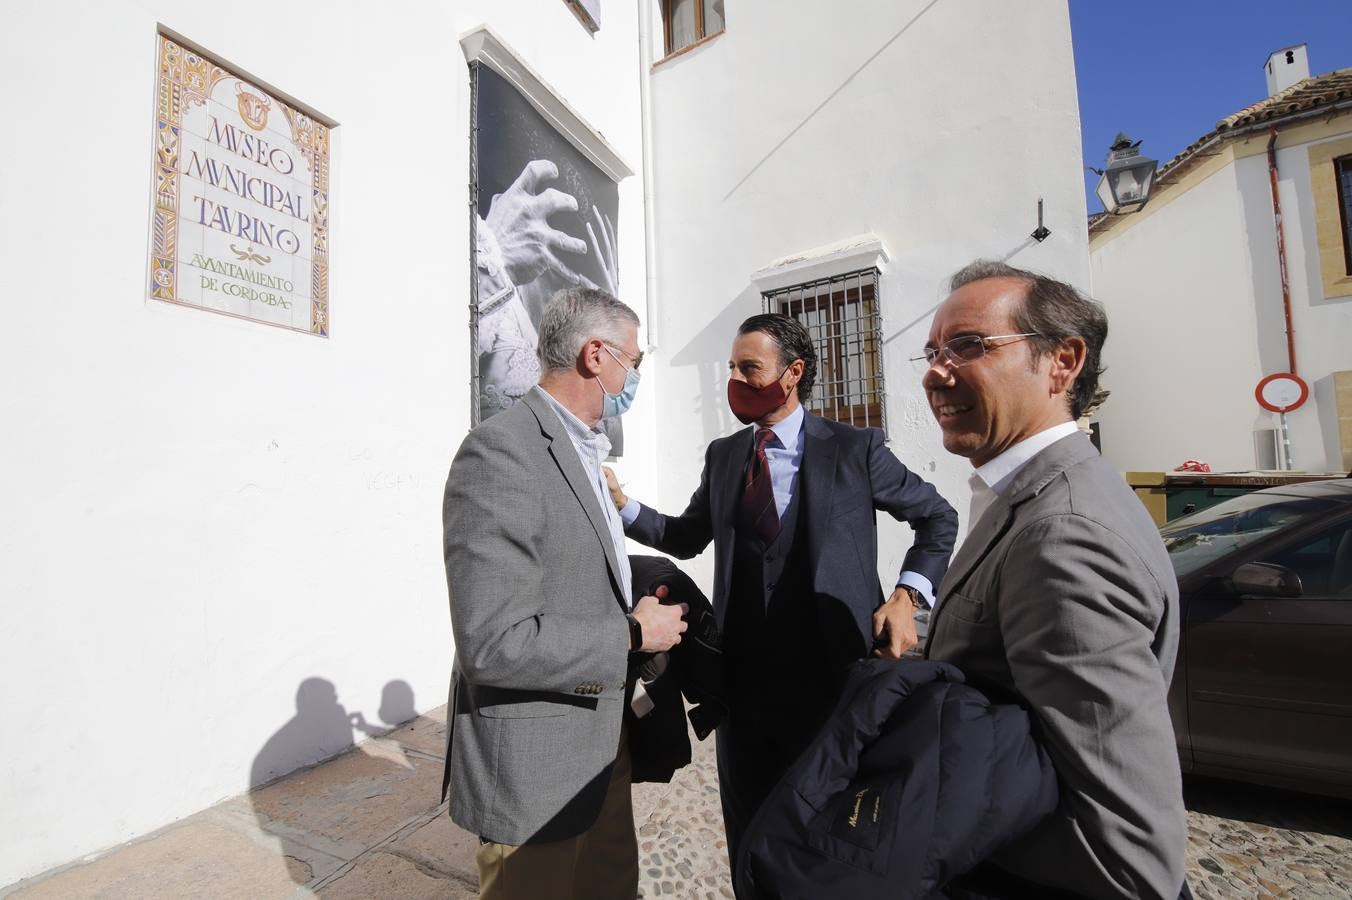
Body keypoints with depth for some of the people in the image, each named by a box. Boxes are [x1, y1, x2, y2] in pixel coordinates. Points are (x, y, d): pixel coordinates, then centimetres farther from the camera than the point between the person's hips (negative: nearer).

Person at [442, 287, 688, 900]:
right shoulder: (501, 452, -23)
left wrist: (641, 604, 4)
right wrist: (633, 634, -19)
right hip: (532, 765, -8)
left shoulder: (580, 452, 8)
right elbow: (494, 643, -28)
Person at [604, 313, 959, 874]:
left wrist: (907, 596, -7)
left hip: (830, 675, -3)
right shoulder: (722, 455, 5)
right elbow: (687, 538, 10)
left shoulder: (856, 449, -6)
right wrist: (624, 506, -4)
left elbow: (937, 518, 5)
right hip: (743, 677, 4)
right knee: (749, 844, 19)